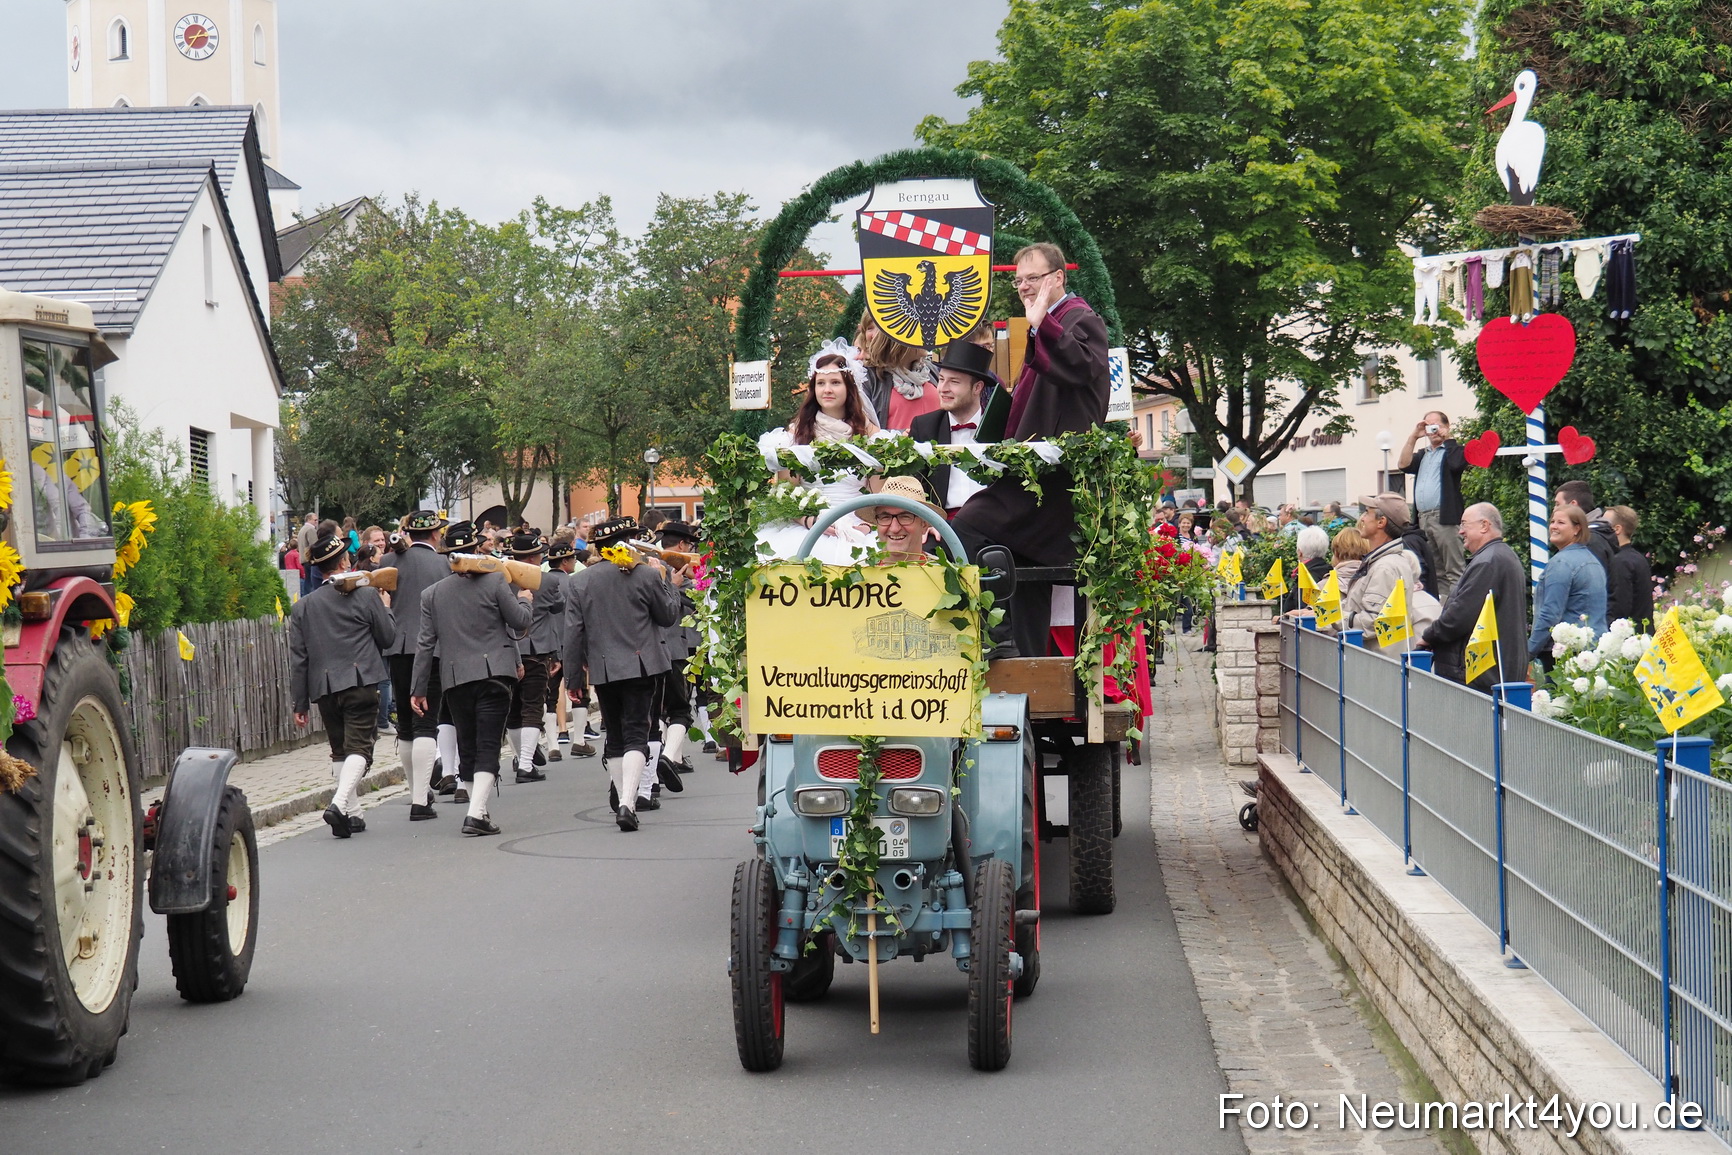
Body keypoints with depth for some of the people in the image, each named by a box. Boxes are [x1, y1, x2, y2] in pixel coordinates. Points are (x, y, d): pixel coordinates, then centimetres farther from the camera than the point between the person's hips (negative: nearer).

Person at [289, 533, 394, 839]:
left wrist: (300, 703, 12)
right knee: (359, 747, -6)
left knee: (339, 750, 16)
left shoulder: (302, 607, 7)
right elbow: (388, 637, 4)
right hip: (361, 684, -3)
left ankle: (353, 813, 16)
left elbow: (298, 658, 7)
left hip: (324, 689, 4)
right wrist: (385, 609, 24)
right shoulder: (366, 596, -2)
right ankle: (339, 803, -27)